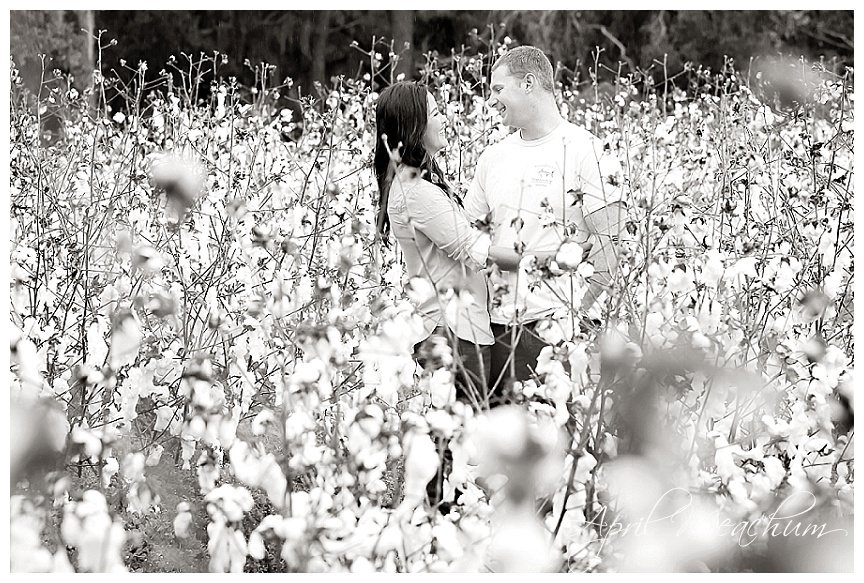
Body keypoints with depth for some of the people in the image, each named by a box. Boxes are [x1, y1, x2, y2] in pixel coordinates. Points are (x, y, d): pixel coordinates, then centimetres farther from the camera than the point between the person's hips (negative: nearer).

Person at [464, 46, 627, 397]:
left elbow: (609, 246, -7)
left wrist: (572, 312, -13)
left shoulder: (584, 152, -4)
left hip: (553, 325, -5)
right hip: (496, 325, 5)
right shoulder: (493, 158, 14)